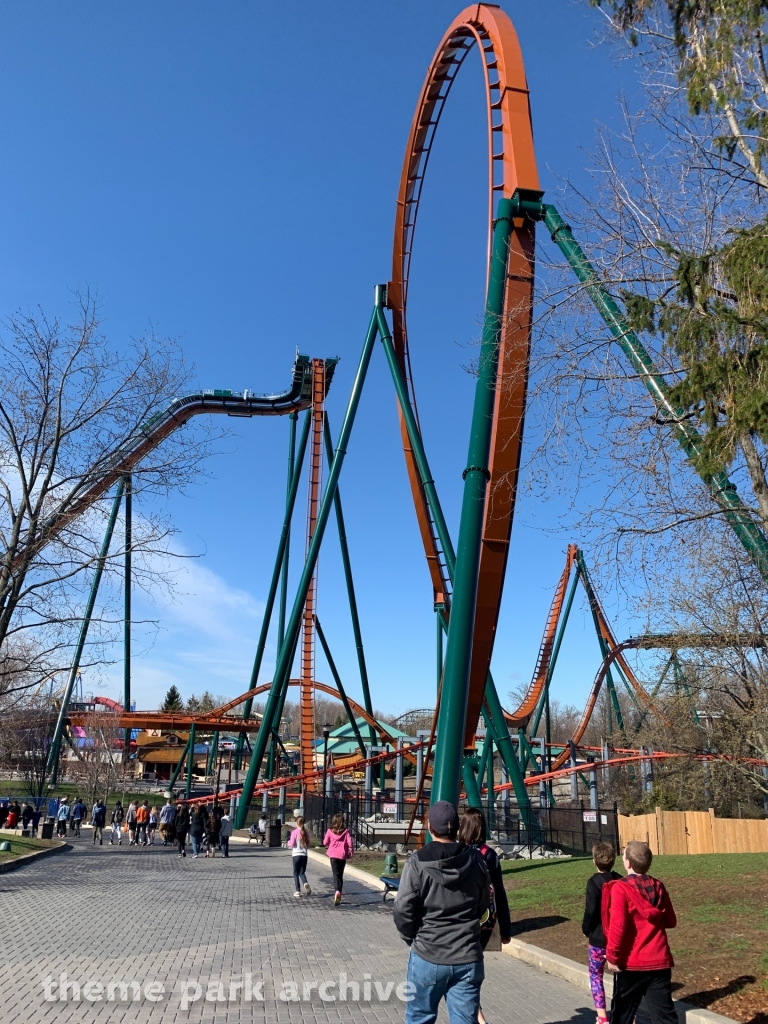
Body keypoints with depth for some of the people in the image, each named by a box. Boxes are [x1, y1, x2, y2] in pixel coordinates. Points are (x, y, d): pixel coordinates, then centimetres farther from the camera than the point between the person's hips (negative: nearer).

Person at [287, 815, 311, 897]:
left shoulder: (295, 832, -10)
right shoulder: (306, 832, 4)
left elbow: (292, 843, -12)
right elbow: (308, 845, 9)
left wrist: (288, 841, 8)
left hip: (296, 854, -4)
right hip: (304, 855, 4)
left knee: (296, 873, 9)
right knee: (302, 872, 13)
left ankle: (298, 891, 6)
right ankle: (305, 883, -16)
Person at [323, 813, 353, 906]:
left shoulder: (330, 831, -1)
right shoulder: (345, 832, -2)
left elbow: (325, 843, 2)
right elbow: (349, 842, -10)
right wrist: (350, 851, 5)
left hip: (333, 855, -1)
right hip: (342, 856, 1)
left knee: (336, 874, -2)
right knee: (340, 875, 14)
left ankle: (337, 891, -27)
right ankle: (339, 895, 10)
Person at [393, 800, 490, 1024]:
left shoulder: (418, 862, -14)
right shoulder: (475, 860, -3)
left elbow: (403, 909, -13)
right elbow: (484, 906, 8)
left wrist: (412, 937, 6)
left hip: (428, 957, -2)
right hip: (468, 958, 2)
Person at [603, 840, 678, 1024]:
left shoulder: (620, 888, -14)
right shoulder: (658, 887, 3)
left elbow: (618, 925, -20)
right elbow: (670, 921, 14)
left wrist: (612, 956, -10)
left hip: (631, 963, -4)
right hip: (659, 962, 4)